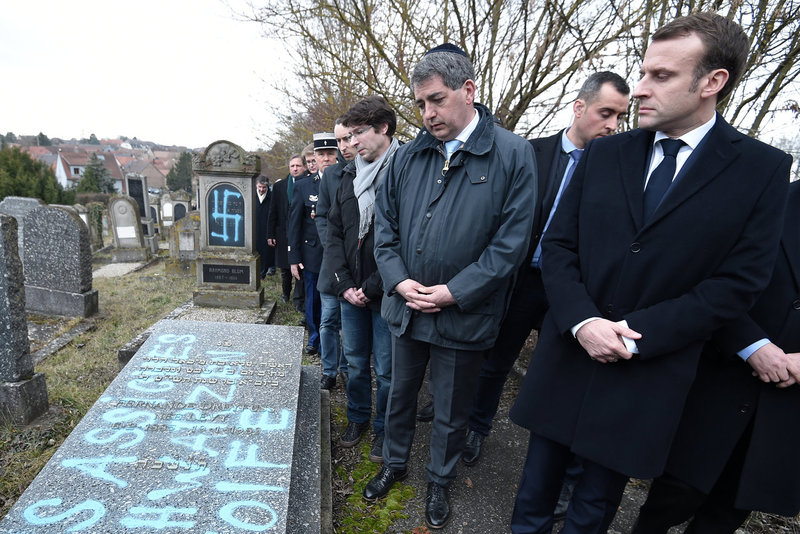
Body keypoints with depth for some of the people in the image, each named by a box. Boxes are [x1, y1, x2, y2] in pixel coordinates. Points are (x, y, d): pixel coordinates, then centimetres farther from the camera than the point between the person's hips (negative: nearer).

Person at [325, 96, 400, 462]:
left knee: (386, 370, 10)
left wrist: (372, 288, -15)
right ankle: (358, 418, 42)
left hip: (385, 295, -5)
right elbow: (335, 233, 9)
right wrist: (344, 284, -2)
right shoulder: (349, 176, 8)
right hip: (350, 292, 6)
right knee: (355, 362, 20)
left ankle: (384, 429, 33)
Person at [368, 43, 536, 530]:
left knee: (451, 412, 16)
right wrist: (399, 280, -9)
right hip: (407, 307, 4)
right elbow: (385, 225, 6)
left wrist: (453, 293, -17)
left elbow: (512, 241, -14)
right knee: (400, 395, 23)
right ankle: (394, 464, 49)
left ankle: (440, 481, 44)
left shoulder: (513, 154, -10)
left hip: (464, 316, -3)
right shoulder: (407, 156, 2)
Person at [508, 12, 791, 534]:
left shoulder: (763, 169, -4)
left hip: (649, 374, -2)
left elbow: (738, 283, -8)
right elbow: (558, 245, 0)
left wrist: (637, 333, -16)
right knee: (538, 486, 19)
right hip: (569, 354, 2)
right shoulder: (603, 153, 2)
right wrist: (582, 321, -15)